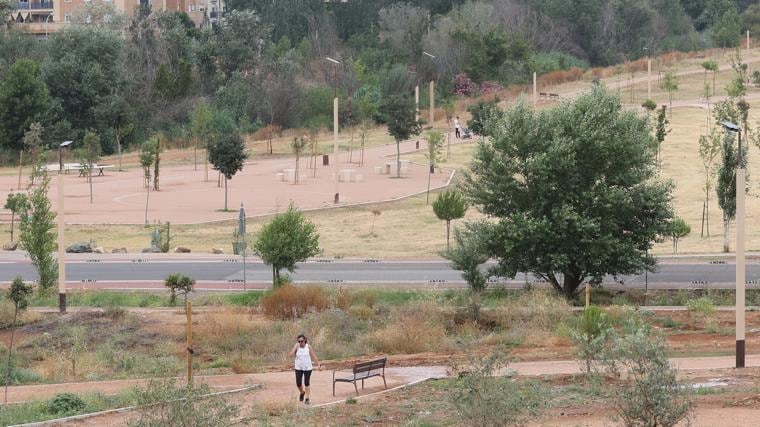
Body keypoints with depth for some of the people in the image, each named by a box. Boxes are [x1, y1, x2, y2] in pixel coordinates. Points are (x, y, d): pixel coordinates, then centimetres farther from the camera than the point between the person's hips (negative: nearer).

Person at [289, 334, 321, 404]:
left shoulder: (308, 347, -5)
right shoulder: (296, 347, -3)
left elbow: (313, 356, -1)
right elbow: (291, 355, -13)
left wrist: (318, 364, -3)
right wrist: (295, 347, -18)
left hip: (307, 367, -1)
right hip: (298, 368, 1)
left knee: (307, 383, 3)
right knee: (298, 383, -1)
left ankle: (306, 398, 11)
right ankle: (302, 393, 30)